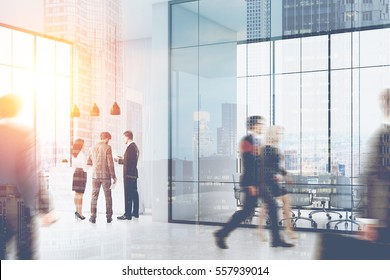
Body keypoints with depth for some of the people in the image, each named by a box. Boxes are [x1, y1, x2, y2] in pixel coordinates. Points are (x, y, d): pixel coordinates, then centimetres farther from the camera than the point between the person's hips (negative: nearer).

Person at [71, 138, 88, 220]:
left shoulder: (73, 154, 8)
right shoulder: (82, 154, -15)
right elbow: (85, 167, -16)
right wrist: (87, 166, 3)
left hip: (75, 173, 7)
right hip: (82, 174, -7)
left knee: (76, 194, 12)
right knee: (80, 194, -5)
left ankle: (77, 211, 17)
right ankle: (80, 213, -3)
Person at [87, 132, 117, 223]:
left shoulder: (93, 148, 5)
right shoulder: (107, 148, -9)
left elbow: (89, 162, 13)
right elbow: (110, 163, -12)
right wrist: (114, 177, -6)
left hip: (95, 175, 3)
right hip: (105, 175, -3)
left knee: (94, 196, 7)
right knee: (108, 196, 8)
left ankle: (93, 217, 4)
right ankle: (109, 217, 11)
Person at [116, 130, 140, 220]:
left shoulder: (130, 147, -17)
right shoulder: (135, 146, 14)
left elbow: (127, 162, -22)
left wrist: (119, 160, -8)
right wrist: (122, 159, 15)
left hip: (128, 174, -10)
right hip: (133, 173, 10)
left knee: (128, 194, -8)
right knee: (134, 193, 14)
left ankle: (127, 214, -6)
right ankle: (135, 212, 22)